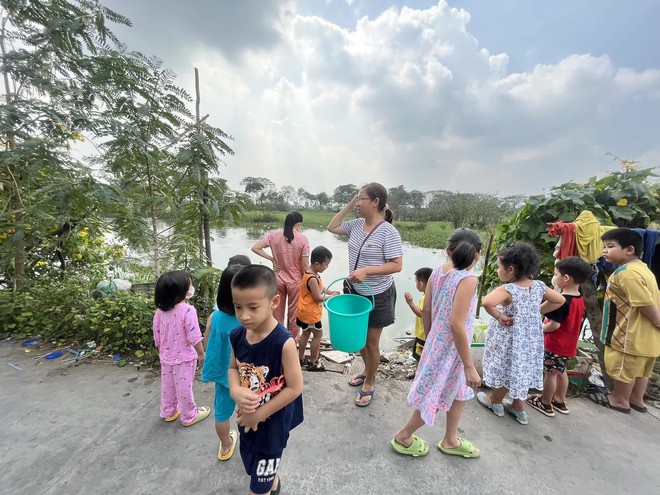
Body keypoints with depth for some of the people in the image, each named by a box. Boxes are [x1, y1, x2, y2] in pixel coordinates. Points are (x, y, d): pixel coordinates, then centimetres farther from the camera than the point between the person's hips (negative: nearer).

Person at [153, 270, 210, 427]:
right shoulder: (187, 310, -26)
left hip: (166, 357, 6)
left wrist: (162, 351, 20)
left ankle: (168, 412, 40)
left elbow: (157, 337, 4)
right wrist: (201, 353, -9)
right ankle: (189, 416, 26)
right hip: (184, 357, -6)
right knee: (184, 388, 9)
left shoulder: (160, 311, -5)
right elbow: (194, 337, -23)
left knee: (167, 386, 22)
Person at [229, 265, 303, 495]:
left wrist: (259, 414, -17)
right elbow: (233, 368, 2)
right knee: (254, 468, 32)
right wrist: (236, 391, -18)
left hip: (272, 422, -6)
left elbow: (294, 388, -24)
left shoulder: (283, 342, -32)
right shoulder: (237, 336, -14)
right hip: (246, 418, 6)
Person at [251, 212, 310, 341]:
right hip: (295, 281, -2)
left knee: (277, 313, 20)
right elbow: (305, 265, -13)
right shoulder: (302, 239, -14)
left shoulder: (274, 235, -6)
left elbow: (255, 248, -6)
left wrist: (271, 258, -1)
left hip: (278, 280, 2)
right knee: (294, 314, 16)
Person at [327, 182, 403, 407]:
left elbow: (397, 265, -21)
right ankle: (367, 371, 48)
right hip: (355, 292, 7)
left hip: (377, 296, -7)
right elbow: (332, 227, 8)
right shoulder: (356, 224, 0)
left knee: (371, 343, 11)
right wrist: (348, 205, 0)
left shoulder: (388, 232, -21)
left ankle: (368, 384, 33)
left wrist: (366, 271, -31)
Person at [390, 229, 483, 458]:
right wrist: (469, 366, -19)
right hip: (450, 349, -7)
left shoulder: (437, 272, -3)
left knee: (460, 392, 26)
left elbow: (426, 311, 3)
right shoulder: (468, 279, -23)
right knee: (433, 397, 13)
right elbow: (456, 324, -27)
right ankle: (403, 437, 33)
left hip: (437, 344, 7)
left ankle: (450, 441, 44)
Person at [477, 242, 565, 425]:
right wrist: (537, 311, 7)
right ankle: (518, 407, 38)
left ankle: (495, 402, 35)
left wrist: (499, 317, -27)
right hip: (530, 337, 6)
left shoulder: (507, 289, -27)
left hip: (510, 338, -6)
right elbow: (560, 300, 9)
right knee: (520, 369, 21)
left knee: (506, 369, 13)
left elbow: (487, 302, -44)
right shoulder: (539, 286, -6)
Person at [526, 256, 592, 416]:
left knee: (550, 373, 6)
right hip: (569, 345, 8)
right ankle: (560, 401, 36)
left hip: (555, 344, -8)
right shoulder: (580, 299, 2)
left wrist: (540, 330, -11)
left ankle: (545, 403, 20)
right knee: (561, 372, 21)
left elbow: (554, 325, -26)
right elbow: (579, 320, 14)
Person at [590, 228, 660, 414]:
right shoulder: (642, 268, 6)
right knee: (641, 369, 23)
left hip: (631, 334, -9)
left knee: (622, 368, 10)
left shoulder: (626, 273, -25)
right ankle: (637, 399, 39)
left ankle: (620, 400, 27)